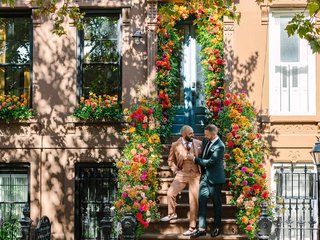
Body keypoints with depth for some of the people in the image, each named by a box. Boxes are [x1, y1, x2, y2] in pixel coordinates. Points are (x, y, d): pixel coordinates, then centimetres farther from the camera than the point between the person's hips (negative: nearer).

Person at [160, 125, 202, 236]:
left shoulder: (198, 143, -2)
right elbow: (170, 160, 9)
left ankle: (192, 227, 9)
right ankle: (172, 214, 24)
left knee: (194, 201, 0)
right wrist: (175, 170, -3)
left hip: (195, 175, -1)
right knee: (170, 193, -6)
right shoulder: (175, 145, -3)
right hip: (182, 174, 1)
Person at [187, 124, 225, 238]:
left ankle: (216, 228, 20)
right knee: (202, 200, 2)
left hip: (215, 177, -7)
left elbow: (210, 162, -22)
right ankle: (202, 228, 5)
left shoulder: (219, 146, -19)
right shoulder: (206, 141, 5)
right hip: (205, 175, 7)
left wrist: (195, 159, -16)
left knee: (216, 202, 7)